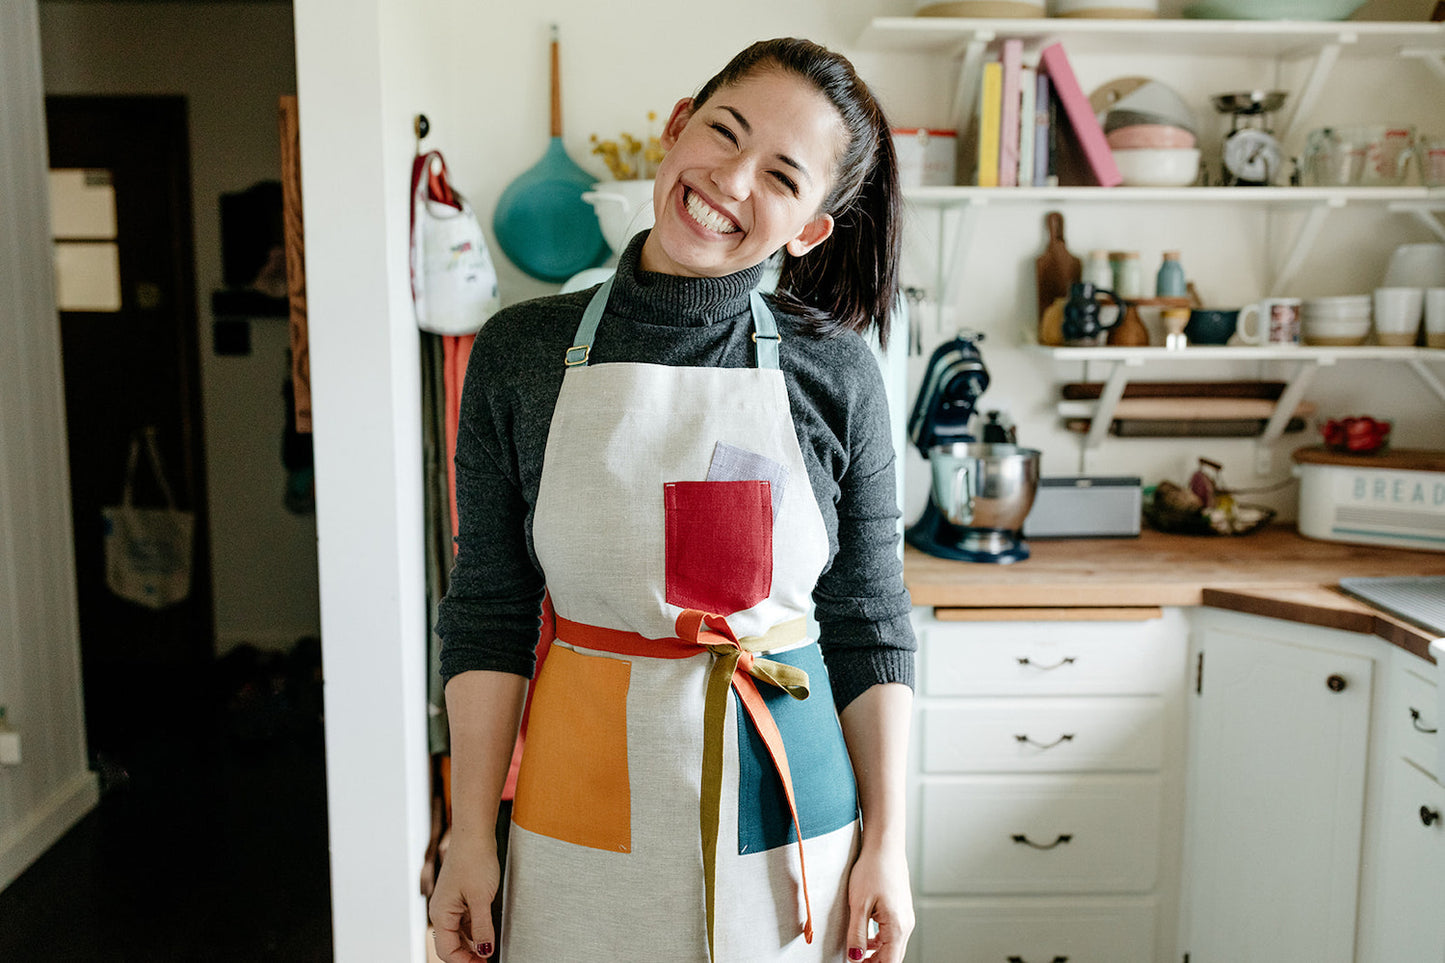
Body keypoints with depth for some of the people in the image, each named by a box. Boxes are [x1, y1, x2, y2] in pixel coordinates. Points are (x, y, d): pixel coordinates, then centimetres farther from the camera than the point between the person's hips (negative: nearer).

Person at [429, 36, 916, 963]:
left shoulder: (836, 374, -7)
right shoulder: (521, 351, -5)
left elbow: (870, 623, -1)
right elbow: (491, 610, -3)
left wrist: (887, 841, -1)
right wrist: (472, 837, -3)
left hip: (784, 804, 0)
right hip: (583, 799, 1)